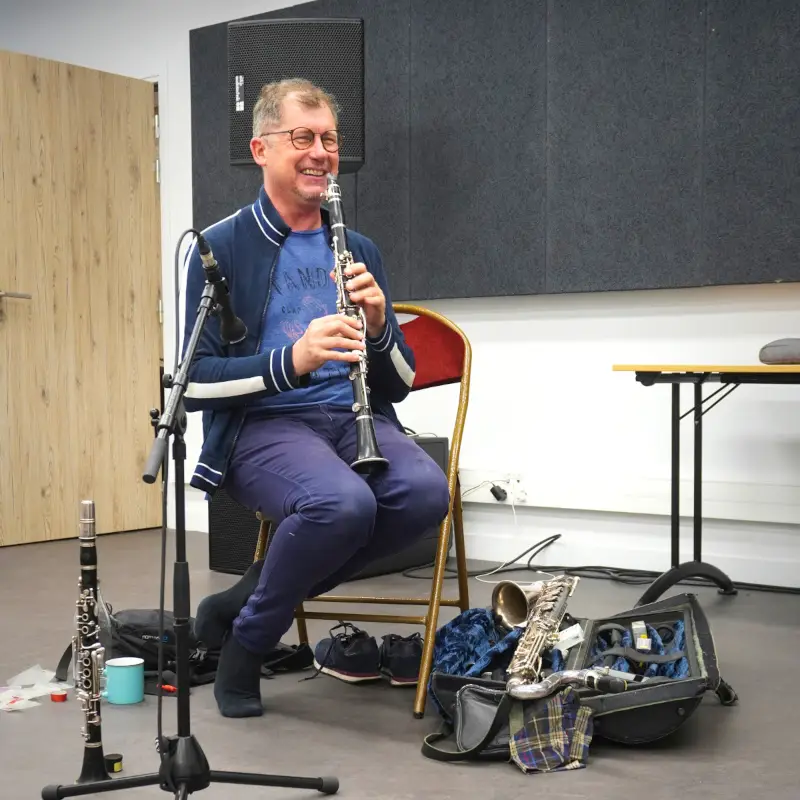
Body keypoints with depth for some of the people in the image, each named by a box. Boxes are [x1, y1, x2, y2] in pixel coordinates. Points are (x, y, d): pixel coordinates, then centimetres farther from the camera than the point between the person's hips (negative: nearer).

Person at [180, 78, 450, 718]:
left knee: (426, 492, -28)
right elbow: (196, 384, -6)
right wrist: (291, 360, -22)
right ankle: (245, 641, -5)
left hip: (354, 418, 5)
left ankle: (243, 599, -6)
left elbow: (400, 382, 13)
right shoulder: (222, 248, 2)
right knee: (344, 502, -36)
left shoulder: (359, 250, 16)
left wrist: (377, 325, -8)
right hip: (263, 424, -5)